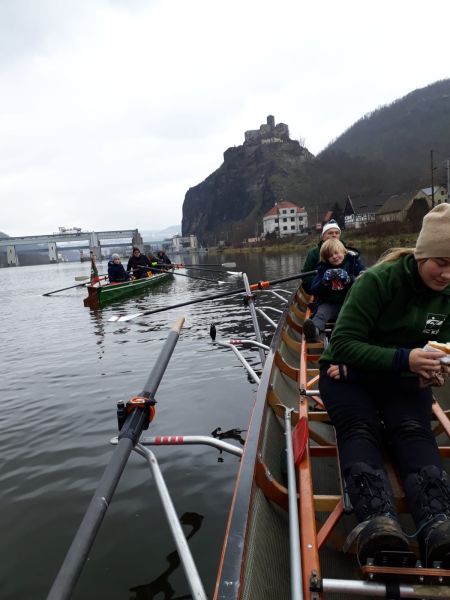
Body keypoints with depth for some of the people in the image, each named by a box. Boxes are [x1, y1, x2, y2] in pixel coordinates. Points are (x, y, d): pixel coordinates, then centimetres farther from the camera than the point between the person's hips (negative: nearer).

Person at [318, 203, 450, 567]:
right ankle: (377, 518, -48)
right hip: (351, 374, -3)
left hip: (405, 380, 4)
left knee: (413, 430, -27)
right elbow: (342, 345, -22)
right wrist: (403, 358, -34)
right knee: (360, 427, -31)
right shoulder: (378, 281, -19)